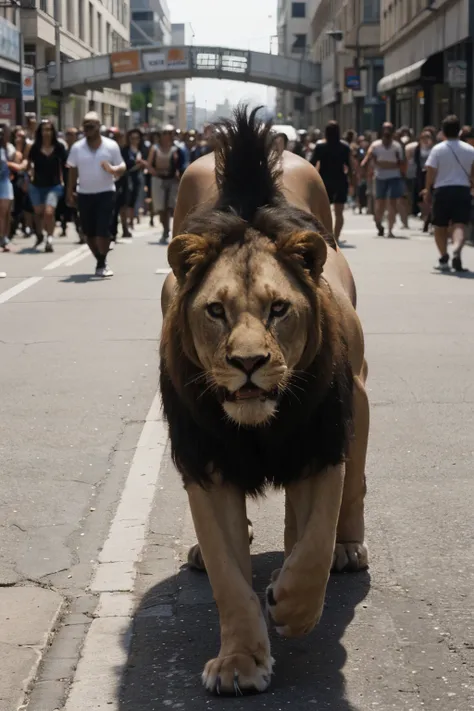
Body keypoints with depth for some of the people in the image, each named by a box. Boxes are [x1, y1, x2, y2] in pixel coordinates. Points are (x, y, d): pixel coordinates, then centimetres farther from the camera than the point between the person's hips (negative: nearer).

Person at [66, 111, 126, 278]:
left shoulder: (111, 146, -4)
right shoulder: (77, 147, 2)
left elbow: (122, 167, 0)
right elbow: (73, 171, 8)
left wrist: (112, 170, -24)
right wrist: (69, 193, 6)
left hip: (105, 193, -3)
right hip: (84, 194, 3)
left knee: (103, 230, -10)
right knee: (88, 232, 6)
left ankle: (101, 264, 1)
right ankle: (100, 261, 22)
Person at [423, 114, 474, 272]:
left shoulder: (437, 149, -4)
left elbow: (431, 172, -6)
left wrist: (427, 190, 5)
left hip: (442, 190, -1)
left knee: (440, 227, 14)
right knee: (459, 226, -6)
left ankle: (443, 258, 13)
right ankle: (456, 252, -31)